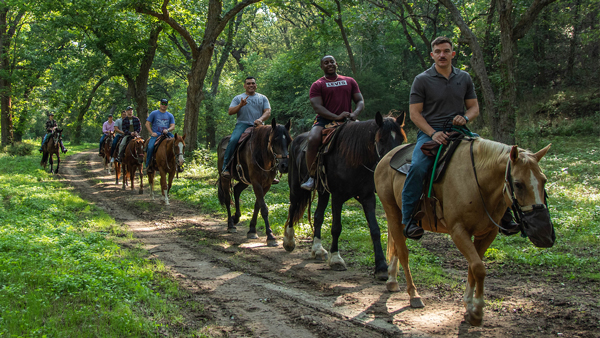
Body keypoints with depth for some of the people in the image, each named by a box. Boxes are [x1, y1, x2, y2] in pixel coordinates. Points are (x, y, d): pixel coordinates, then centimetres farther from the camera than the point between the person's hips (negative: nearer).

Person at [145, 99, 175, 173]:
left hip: (167, 134, 3)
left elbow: (173, 126, 6)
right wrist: (152, 133, -6)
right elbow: (147, 124, 7)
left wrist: (167, 130, -16)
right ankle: (148, 165, -13)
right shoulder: (154, 113, 9)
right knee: (150, 147, -28)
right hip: (156, 135, -2)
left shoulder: (170, 115, 15)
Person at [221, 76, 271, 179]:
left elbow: (268, 112, 5)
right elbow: (230, 112, 5)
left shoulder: (263, 98, 18)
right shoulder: (238, 98, 16)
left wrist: (260, 119, -17)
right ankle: (225, 167, -25)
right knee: (233, 140, -31)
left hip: (258, 126, 2)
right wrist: (240, 105, -13)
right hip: (242, 125, -2)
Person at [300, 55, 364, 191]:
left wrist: (355, 113, -11)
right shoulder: (317, 85, 6)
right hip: (325, 121, -3)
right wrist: (336, 117, -22)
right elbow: (318, 107, -6)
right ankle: (312, 177, -21)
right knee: (313, 140, -33)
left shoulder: (350, 81, 18)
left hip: (345, 122, 3)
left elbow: (360, 101, 14)